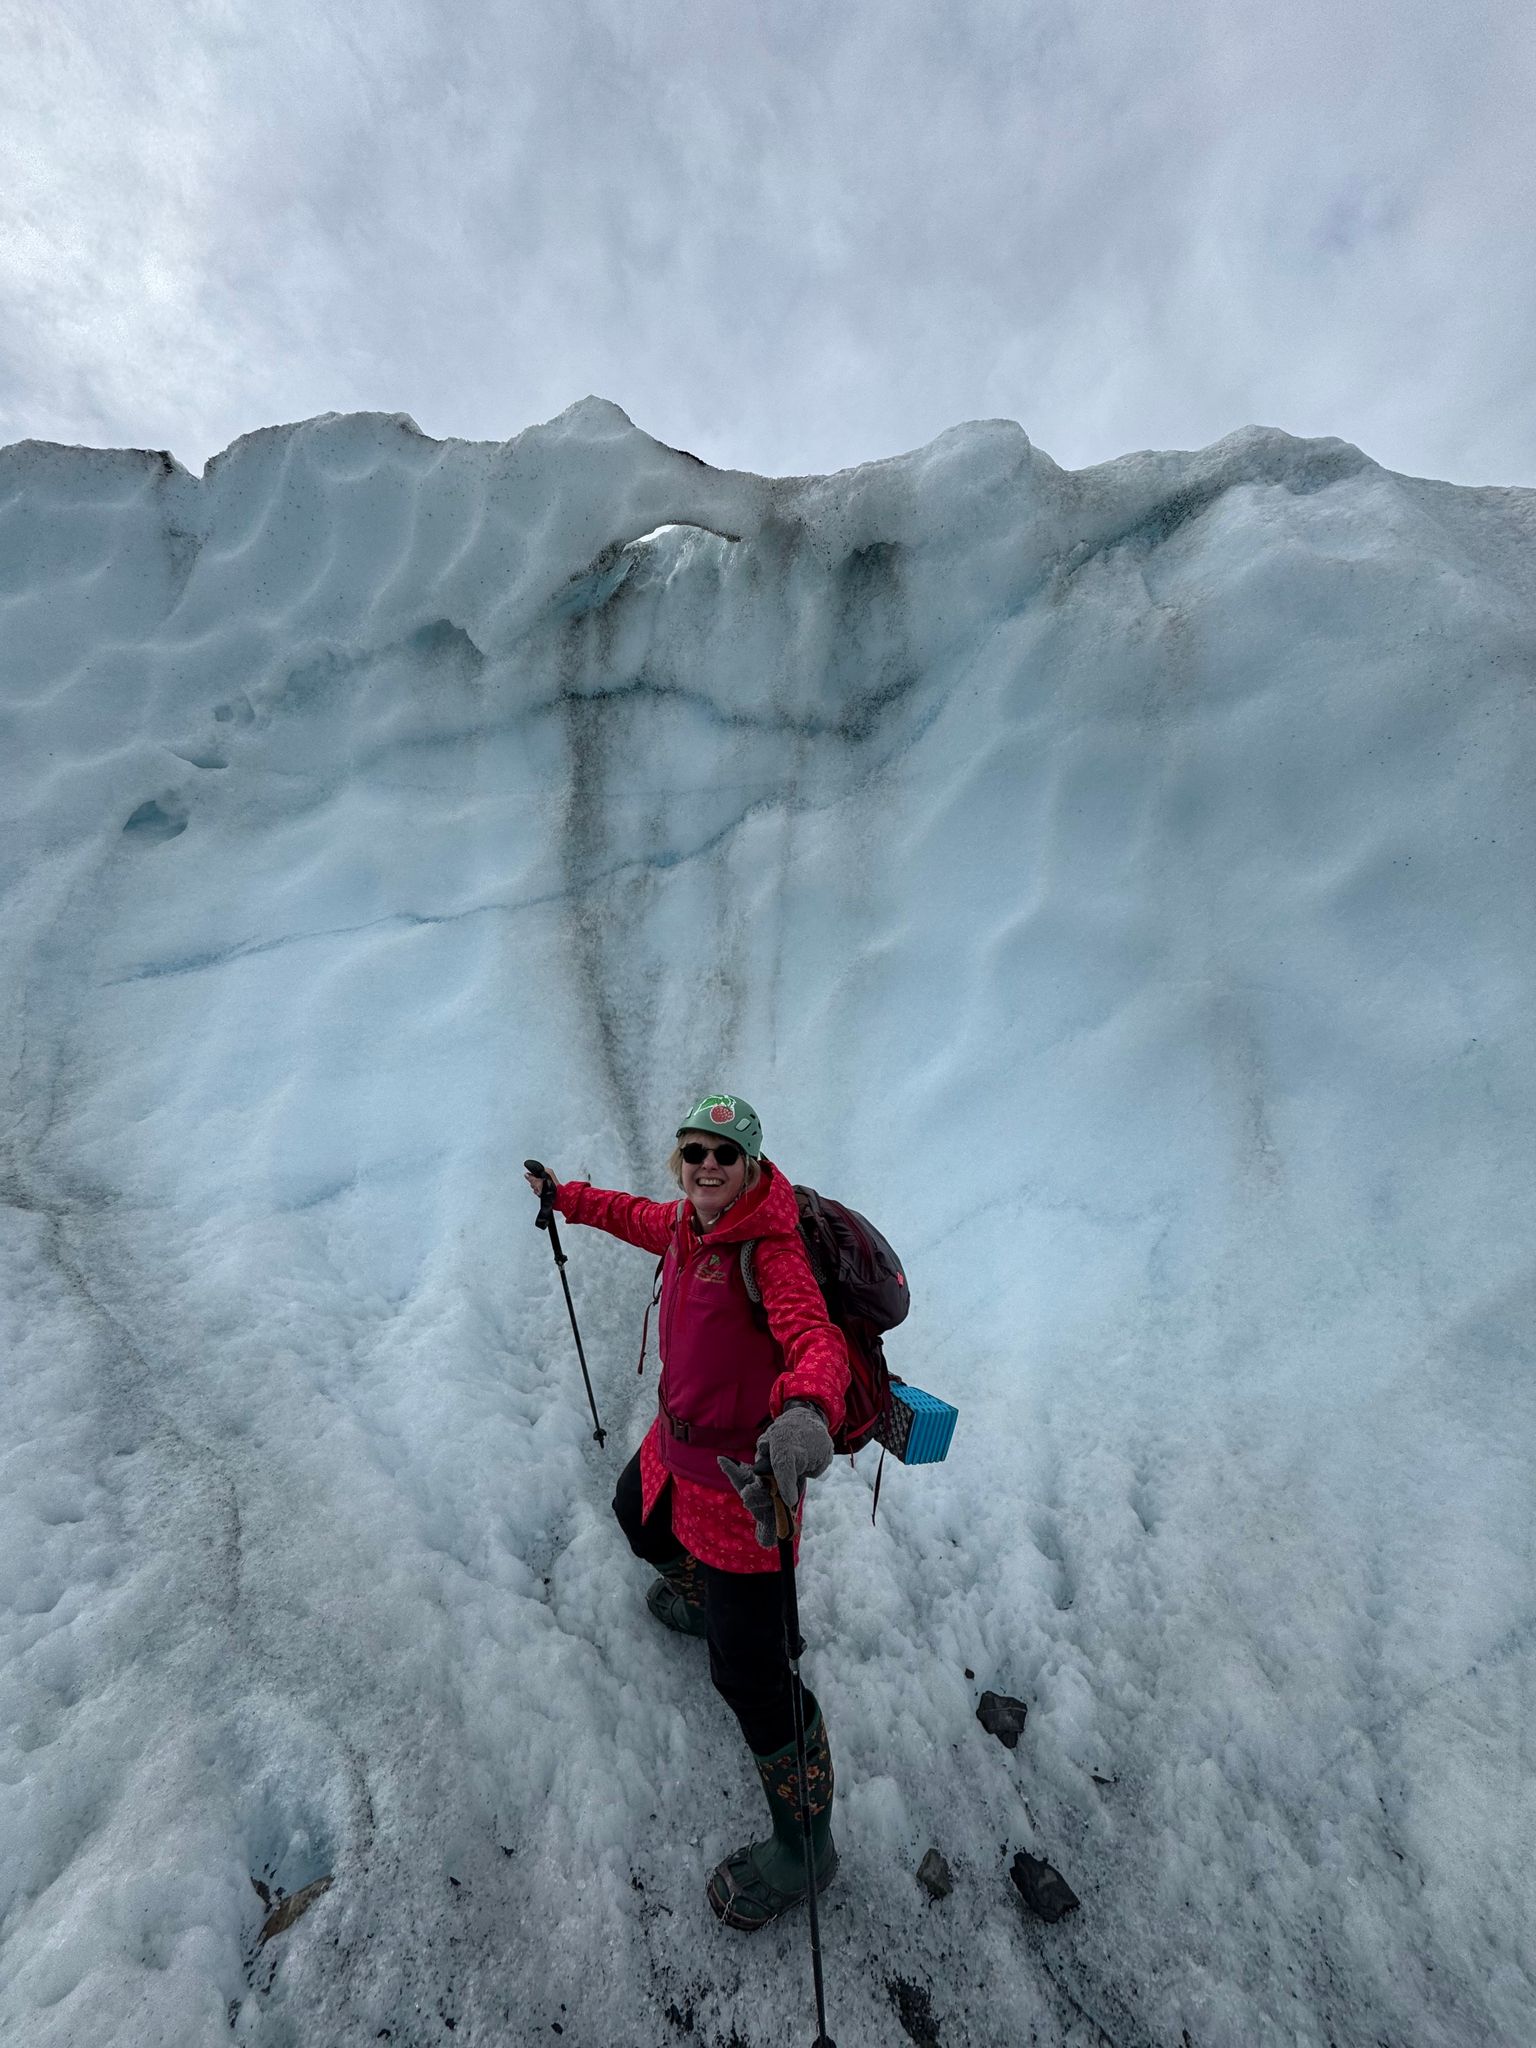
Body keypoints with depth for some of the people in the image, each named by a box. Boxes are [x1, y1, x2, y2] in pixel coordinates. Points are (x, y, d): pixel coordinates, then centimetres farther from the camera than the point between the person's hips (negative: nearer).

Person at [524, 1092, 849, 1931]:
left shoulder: (770, 1248, -29)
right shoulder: (686, 1222, -5)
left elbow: (817, 1339, -43)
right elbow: (640, 1216, 17)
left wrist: (807, 1408, -65)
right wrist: (566, 1195, 31)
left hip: (742, 1473, -9)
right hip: (676, 1443, 9)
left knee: (749, 1675, 3)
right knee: (638, 1516, 37)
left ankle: (804, 1847, 32)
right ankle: (700, 1597, 69)